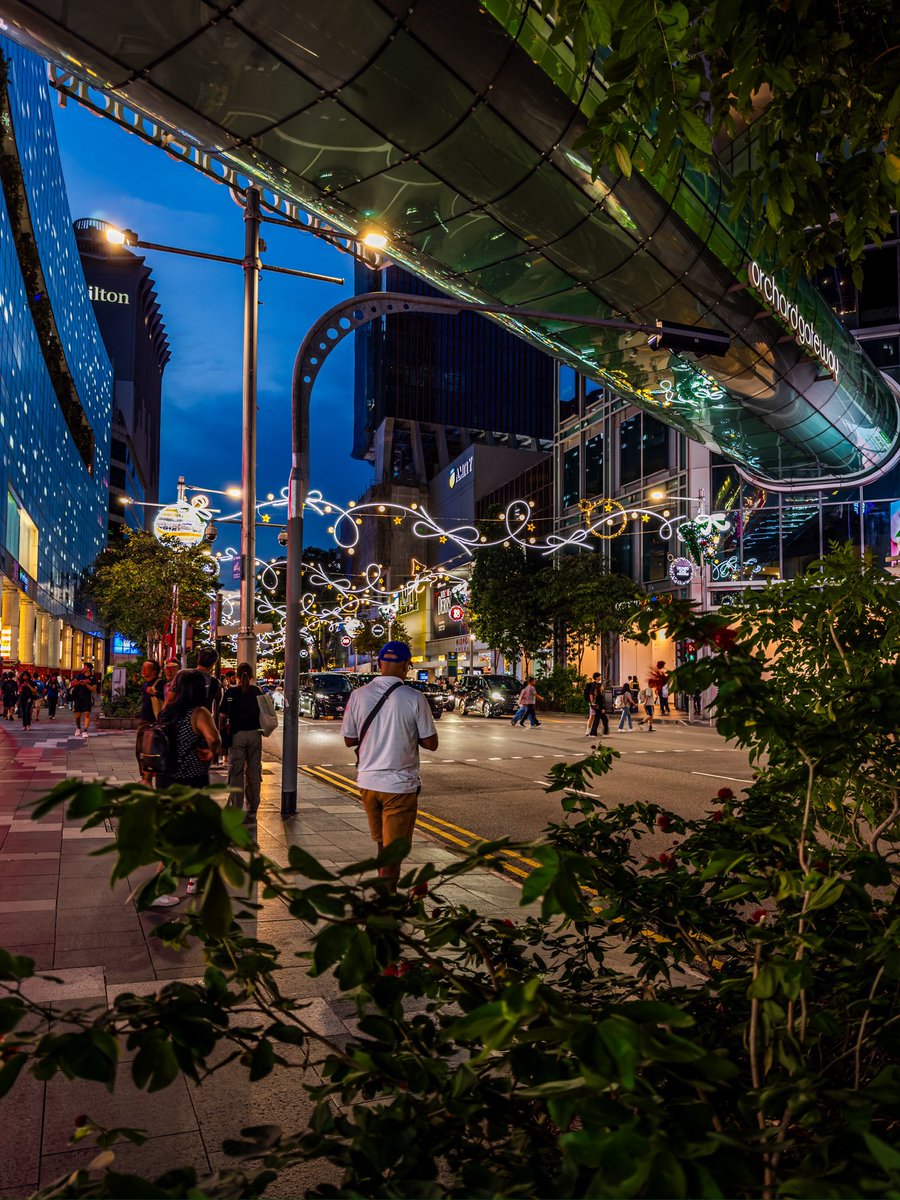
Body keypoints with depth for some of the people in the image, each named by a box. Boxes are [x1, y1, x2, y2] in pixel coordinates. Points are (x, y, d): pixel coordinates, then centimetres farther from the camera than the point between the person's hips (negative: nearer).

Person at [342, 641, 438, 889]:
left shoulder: (358, 695, -4)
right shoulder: (414, 698, -13)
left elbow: (349, 740, 4)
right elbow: (431, 743, -7)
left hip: (368, 781, 4)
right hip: (400, 785, -4)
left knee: (382, 845, 22)